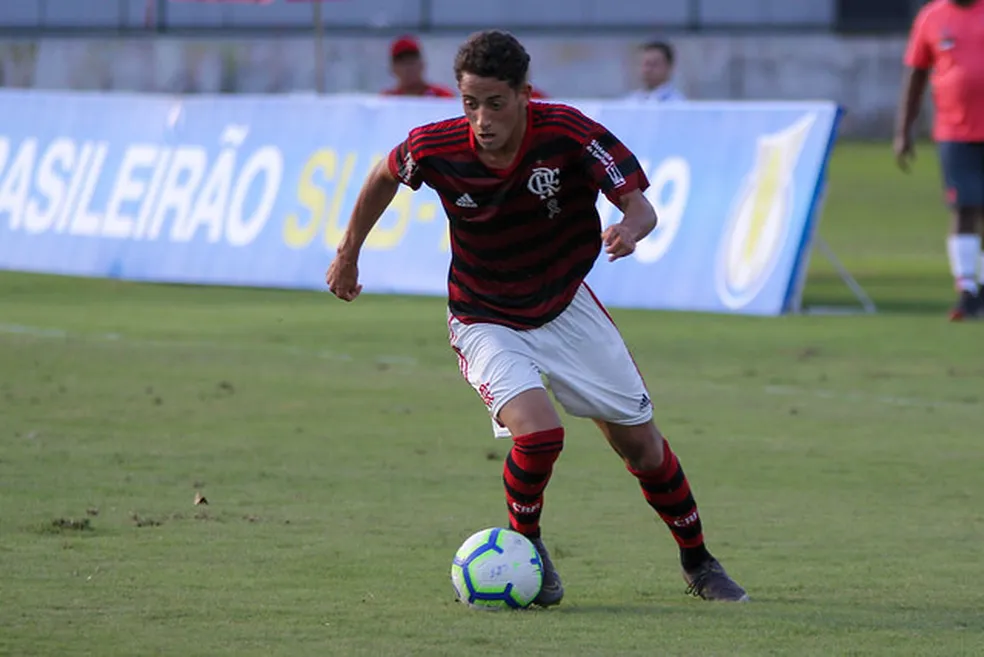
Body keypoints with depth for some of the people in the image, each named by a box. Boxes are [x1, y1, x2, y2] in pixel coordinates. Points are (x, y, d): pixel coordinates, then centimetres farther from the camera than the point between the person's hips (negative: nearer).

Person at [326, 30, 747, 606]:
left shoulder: (567, 133, -25)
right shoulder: (436, 148, -22)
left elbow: (641, 206, -21)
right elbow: (385, 176, 1)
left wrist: (630, 228, -45)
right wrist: (348, 252, 12)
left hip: (565, 306, 2)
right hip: (485, 321, -2)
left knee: (640, 443, 8)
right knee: (538, 432, -26)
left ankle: (699, 564, 31)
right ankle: (524, 543, 4)